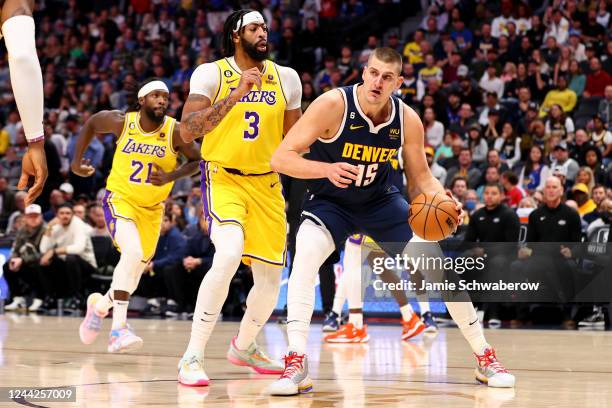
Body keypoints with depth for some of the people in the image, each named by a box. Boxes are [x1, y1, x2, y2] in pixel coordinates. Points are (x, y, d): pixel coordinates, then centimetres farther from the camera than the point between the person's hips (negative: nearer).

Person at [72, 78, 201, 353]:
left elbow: (196, 160, -3)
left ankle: (100, 305, 42)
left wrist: (171, 177, -20)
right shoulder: (122, 122, -11)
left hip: (152, 207, 3)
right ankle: (119, 328, -28)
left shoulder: (175, 131, -13)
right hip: (120, 199, -3)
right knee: (133, 252, -29)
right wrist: (77, 161, 7)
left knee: (134, 274, 11)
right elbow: (91, 124, 8)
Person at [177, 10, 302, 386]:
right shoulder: (211, 74, -9)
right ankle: (193, 357, -22)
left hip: (266, 183, 5)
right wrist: (235, 95, -28)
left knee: (271, 278, 7)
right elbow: (187, 131, -21)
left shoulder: (285, 78, 3)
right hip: (223, 178, -5)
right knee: (229, 255, -29)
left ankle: (244, 347, 36)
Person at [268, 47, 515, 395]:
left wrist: (443, 202, -24)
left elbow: (421, 177, -2)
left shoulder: (408, 120, -15)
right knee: (305, 258, -32)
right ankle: (296, 364, -31)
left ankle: (485, 358, 11)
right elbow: (281, 158, -27)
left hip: (381, 200, 3)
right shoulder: (333, 105, -26)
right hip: (331, 201, -3)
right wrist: (327, 169, -44)